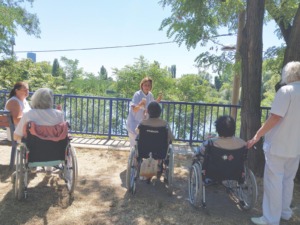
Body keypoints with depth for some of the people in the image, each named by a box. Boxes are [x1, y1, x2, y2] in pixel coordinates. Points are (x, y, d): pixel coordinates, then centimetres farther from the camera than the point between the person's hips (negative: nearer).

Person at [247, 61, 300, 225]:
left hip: (278, 145, -7)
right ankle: (285, 212, 34)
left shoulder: (286, 90, -15)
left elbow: (275, 117, -22)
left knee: (273, 182, 2)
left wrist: (257, 136, -17)